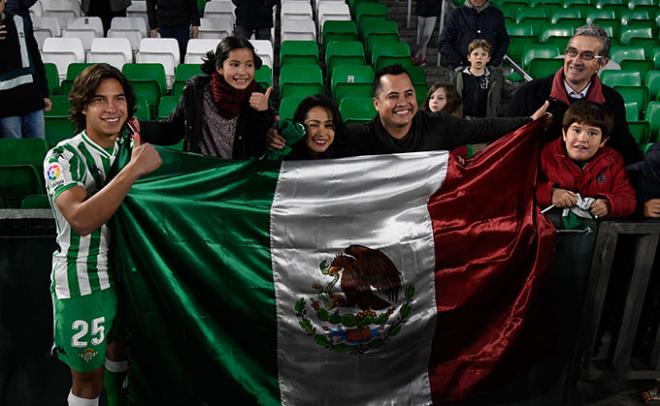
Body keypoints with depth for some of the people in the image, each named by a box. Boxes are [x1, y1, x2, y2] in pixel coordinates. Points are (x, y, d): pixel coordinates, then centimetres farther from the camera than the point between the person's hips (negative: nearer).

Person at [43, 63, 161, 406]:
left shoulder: (130, 147, 0)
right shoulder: (63, 156, -18)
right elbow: (82, 220, -33)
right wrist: (132, 170, -37)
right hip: (82, 280, -6)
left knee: (120, 348, 26)